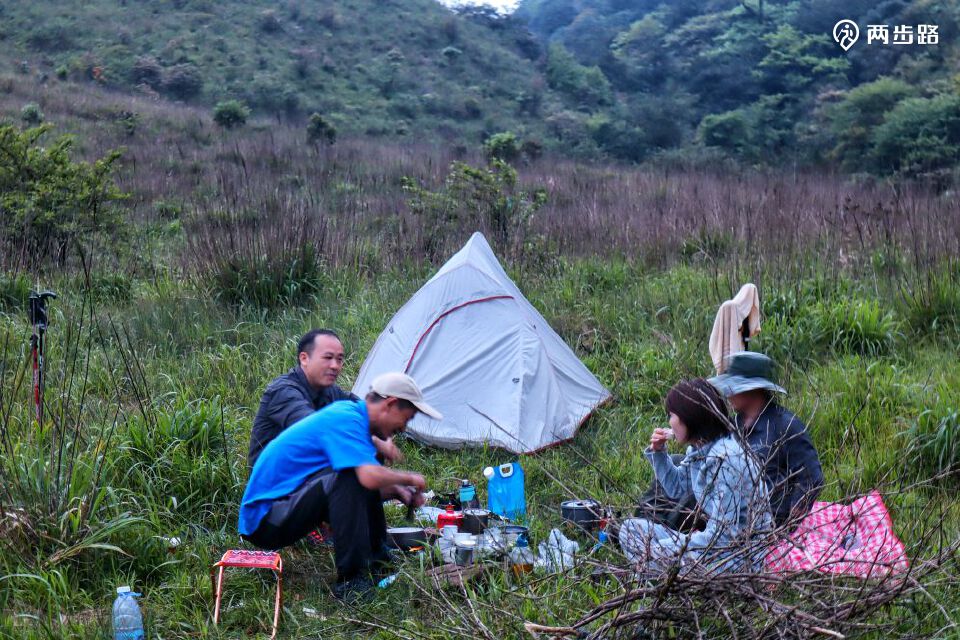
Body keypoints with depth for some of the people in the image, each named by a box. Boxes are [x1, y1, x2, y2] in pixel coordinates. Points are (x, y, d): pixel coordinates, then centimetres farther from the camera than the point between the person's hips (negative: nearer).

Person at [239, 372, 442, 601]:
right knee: (350, 478, -28)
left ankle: (374, 559, 16)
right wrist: (408, 478, -16)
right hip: (265, 520, -10)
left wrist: (397, 490, 2)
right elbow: (371, 477, -34)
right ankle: (350, 580, -25)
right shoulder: (344, 420, -20)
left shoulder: (348, 413, 9)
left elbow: (369, 480, 20)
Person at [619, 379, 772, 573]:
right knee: (631, 528, 5)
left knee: (648, 554, -17)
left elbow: (722, 534, -26)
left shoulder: (726, 459, -25)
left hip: (741, 555, -10)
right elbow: (675, 487, 25)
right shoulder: (699, 450, 4)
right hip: (716, 540, 10)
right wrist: (658, 452, 7)